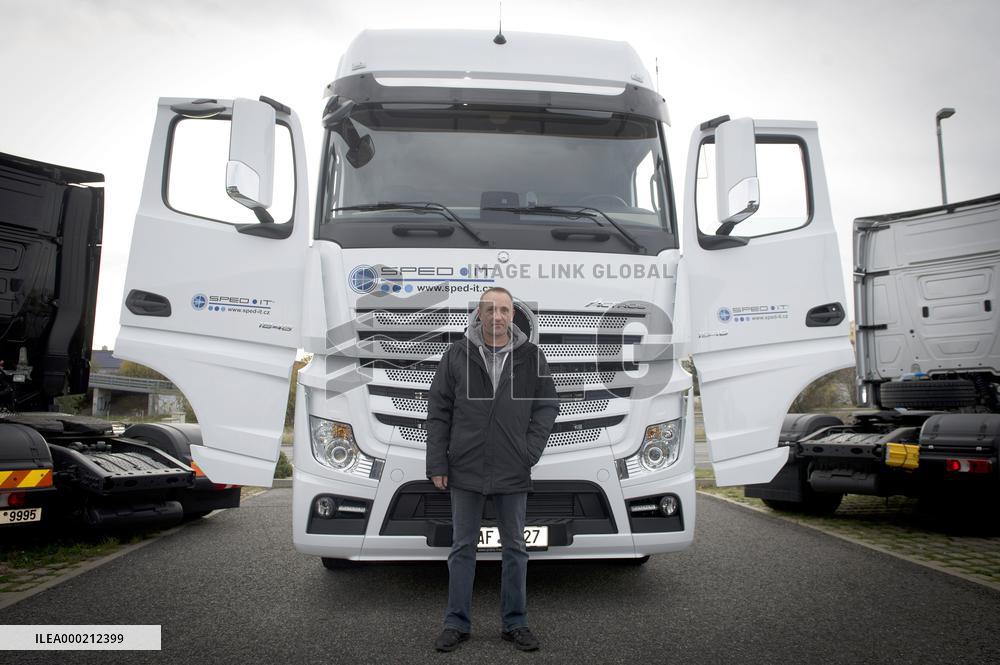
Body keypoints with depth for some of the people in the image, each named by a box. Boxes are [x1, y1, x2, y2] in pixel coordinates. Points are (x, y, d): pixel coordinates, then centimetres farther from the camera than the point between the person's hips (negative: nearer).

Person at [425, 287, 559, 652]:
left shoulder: (532, 356, 1)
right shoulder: (456, 354, -1)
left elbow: (547, 405, 6)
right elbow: (438, 410, 1)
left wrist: (530, 451, -4)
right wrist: (437, 464, -3)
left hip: (513, 472, 1)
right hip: (465, 470, 0)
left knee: (514, 549, 12)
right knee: (462, 547, 11)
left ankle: (515, 623, 27)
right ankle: (457, 623, 24)